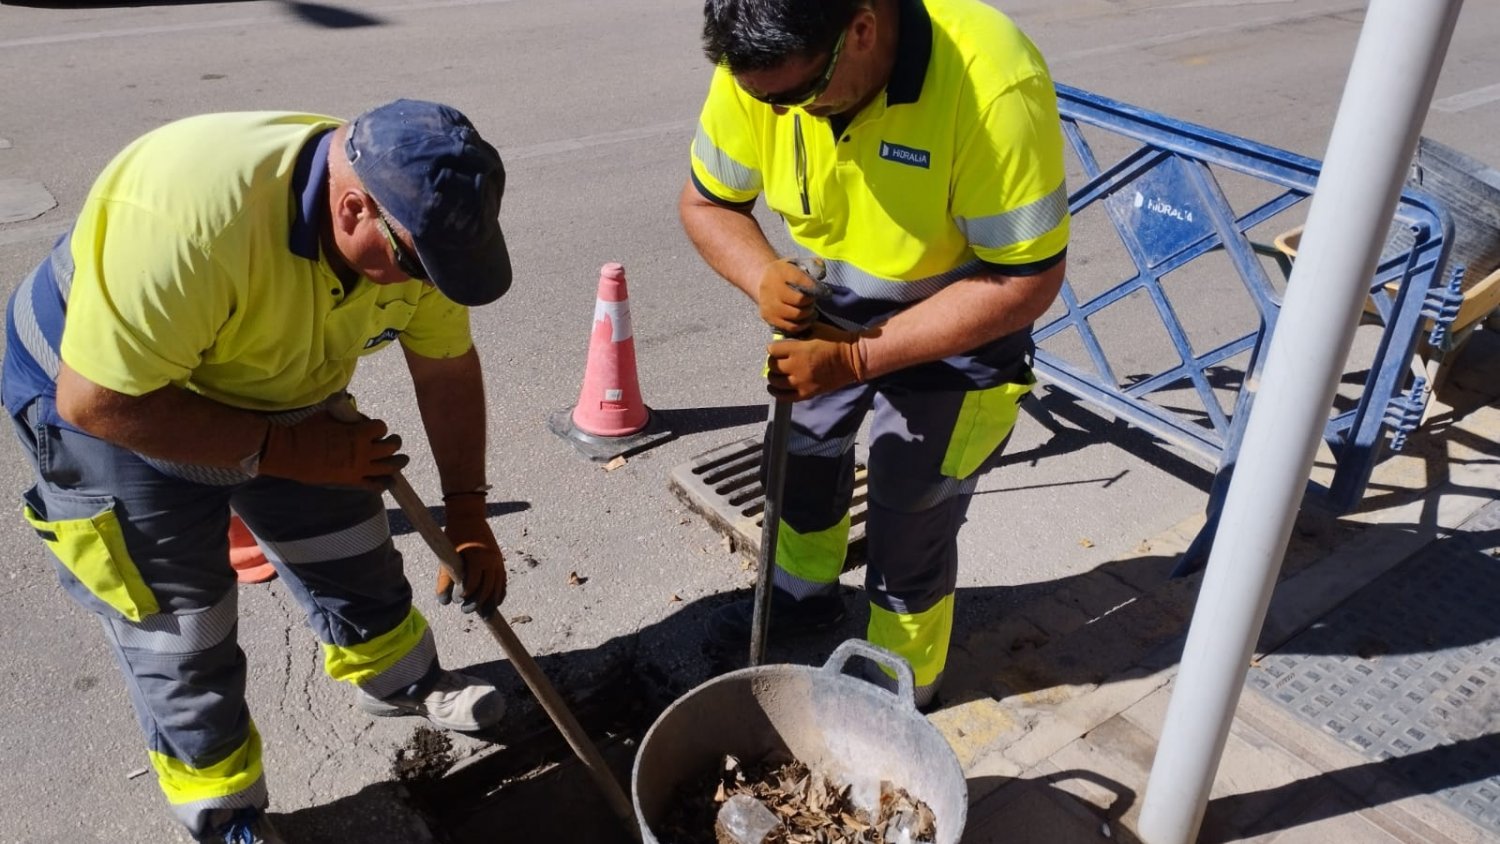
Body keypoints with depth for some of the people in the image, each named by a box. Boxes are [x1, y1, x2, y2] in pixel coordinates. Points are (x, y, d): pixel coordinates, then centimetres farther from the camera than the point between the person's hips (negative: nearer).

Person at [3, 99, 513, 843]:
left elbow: (447, 367, -7)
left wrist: (467, 515, -5)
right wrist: (281, 448, -30)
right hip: (111, 401, -5)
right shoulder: (191, 220, -41)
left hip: (273, 393, 6)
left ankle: (400, 682, 43)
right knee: (180, 636, 3)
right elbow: (95, 401, -33)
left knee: (353, 556, 15)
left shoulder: (412, 218, -20)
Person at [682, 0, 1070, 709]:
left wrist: (856, 358, -33)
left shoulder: (994, 85, -37)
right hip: (824, 309, 5)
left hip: (958, 331, -5)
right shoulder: (760, 66, -22)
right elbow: (706, 203, -6)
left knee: (908, 535, 2)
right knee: (800, 455, 23)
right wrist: (764, 276, -28)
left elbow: (1027, 281, -30)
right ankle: (804, 592, 55)